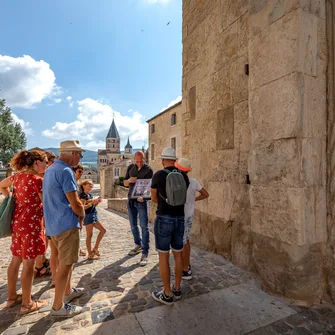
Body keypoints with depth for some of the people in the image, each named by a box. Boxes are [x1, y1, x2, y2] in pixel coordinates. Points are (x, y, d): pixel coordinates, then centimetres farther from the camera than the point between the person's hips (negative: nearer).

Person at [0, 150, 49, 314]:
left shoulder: (18, 176, 6)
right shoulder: (37, 180, -17)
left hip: (18, 223, 9)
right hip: (31, 225, -8)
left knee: (16, 261, 19)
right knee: (28, 264, 2)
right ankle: (27, 304, 15)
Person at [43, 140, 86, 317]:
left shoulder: (50, 169, 12)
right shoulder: (65, 171, -19)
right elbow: (75, 204, -22)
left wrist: (78, 212, 13)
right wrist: (82, 216, -1)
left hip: (53, 223, 10)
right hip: (66, 224, -10)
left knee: (65, 261, 23)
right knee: (65, 264, 2)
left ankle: (67, 291, 39)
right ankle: (58, 306, 15)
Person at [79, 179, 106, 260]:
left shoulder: (90, 195, 15)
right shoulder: (83, 195, -11)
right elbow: (82, 207, -21)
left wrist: (97, 202, 4)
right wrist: (92, 202, -24)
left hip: (94, 215, 9)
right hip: (88, 216, -9)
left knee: (103, 230, 11)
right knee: (89, 235, -2)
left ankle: (95, 248, 18)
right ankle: (90, 254, 8)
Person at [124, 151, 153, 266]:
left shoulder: (148, 170, -9)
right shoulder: (130, 167, 5)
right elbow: (125, 183, 10)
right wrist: (129, 180, -15)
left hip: (141, 201, -5)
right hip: (130, 200, 5)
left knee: (144, 226, -6)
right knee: (133, 225, 15)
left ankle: (145, 253, 0)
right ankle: (138, 245, 34)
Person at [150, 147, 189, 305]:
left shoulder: (158, 175, -9)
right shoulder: (184, 176, 2)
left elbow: (154, 199, 3)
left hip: (164, 219, -5)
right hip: (180, 218, 5)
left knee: (163, 256, 7)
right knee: (178, 254, 17)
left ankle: (167, 295, 18)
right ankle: (177, 289, 30)